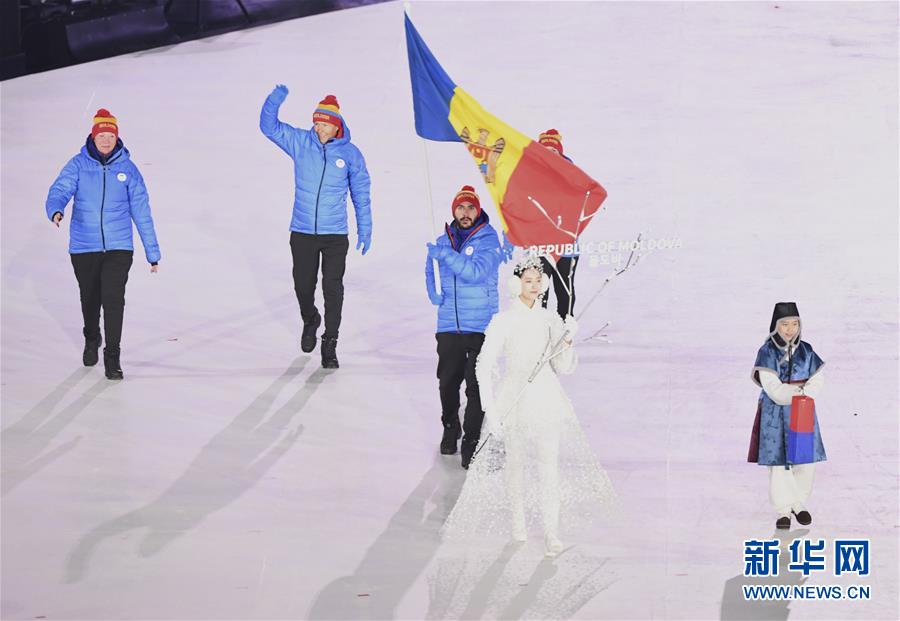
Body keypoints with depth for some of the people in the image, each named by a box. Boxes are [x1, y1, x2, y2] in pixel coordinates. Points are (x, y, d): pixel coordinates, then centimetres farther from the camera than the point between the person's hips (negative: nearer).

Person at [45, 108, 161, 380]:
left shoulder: (127, 168, 0)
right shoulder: (78, 165, -2)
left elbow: (141, 211, 3)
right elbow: (59, 191, -13)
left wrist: (153, 252, 4)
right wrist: (56, 211, -38)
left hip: (118, 247, -1)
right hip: (83, 247, 1)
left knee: (114, 298, -14)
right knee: (90, 298, 16)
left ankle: (113, 356, -3)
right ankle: (91, 339, 44)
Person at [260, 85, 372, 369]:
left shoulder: (350, 153, -3)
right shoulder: (300, 142, -1)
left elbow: (361, 194, 5)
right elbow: (269, 126, -3)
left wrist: (365, 229, 5)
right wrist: (275, 100, -22)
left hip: (335, 235, -1)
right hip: (302, 233, 1)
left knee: (333, 289, -2)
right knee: (303, 286, 11)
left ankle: (330, 344, 9)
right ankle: (310, 321, 42)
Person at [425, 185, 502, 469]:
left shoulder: (488, 241, -5)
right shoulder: (443, 241, 9)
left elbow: (476, 272, -20)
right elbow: (431, 269, 23)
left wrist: (446, 254, -24)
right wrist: (435, 294, 4)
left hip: (480, 326, -4)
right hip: (449, 325, 4)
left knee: (476, 386, -7)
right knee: (447, 381, 8)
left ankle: (472, 440, 2)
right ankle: (450, 428, 31)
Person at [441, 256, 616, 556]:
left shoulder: (550, 320, 3)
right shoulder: (503, 321, -7)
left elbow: (564, 367, 6)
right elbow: (484, 367, -6)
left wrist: (567, 342, -13)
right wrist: (491, 411, -9)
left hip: (546, 398, 2)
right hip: (514, 399, -2)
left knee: (549, 463, -1)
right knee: (515, 461, 10)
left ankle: (552, 531, 5)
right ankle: (518, 520, 28)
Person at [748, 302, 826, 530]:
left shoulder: (806, 351, 4)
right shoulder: (767, 352, -8)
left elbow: (818, 379, -3)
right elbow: (773, 389, -14)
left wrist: (791, 394, -17)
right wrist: (801, 392, -16)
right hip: (775, 416, -3)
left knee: (806, 460, 5)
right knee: (778, 463, 1)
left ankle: (798, 503, 25)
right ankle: (783, 510, 12)